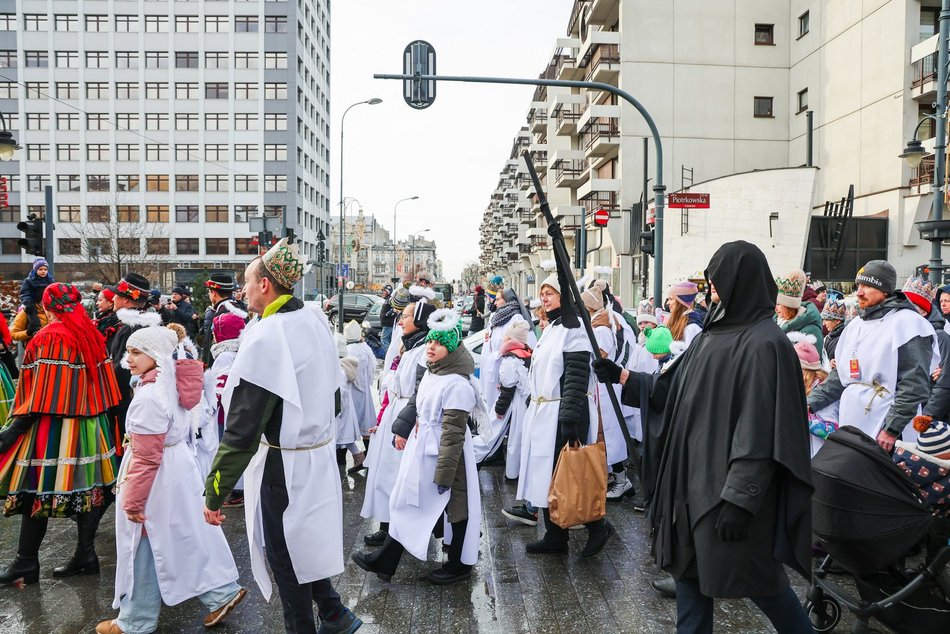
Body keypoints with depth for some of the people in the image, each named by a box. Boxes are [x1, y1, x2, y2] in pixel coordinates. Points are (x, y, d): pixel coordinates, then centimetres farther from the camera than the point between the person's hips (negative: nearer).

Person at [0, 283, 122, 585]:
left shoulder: (48, 338, -12)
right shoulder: (93, 335, 5)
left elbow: (39, 392, -17)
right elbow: (105, 385, 8)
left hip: (52, 428, -6)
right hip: (90, 427, 6)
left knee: (37, 491, 5)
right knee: (86, 487, 10)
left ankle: (26, 563, 14)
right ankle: (85, 555, 17)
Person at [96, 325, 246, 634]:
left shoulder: (148, 397, -25)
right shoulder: (172, 383, 2)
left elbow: (146, 457, -23)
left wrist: (132, 501, -14)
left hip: (158, 478, -8)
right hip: (179, 466, 9)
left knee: (144, 549, 8)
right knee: (189, 535, 17)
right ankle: (222, 593, 24)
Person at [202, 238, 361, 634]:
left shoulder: (266, 337, -23)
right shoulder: (317, 321, 0)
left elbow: (243, 428, -23)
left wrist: (215, 492, -16)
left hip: (284, 466, -7)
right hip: (320, 455, 8)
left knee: (286, 556, 11)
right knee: (304, 542, 24)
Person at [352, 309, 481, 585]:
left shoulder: (456, 384, -22)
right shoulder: (431, 373, 6)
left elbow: (453, 434, -23)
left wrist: (444, 474, -21)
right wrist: (407, 432, 23)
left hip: (444, 456, -10)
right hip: (422, 452, 10)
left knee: (454, 508, 8)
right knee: (408, 504, 16)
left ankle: (458, 565, 27)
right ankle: (385, 561, 29)